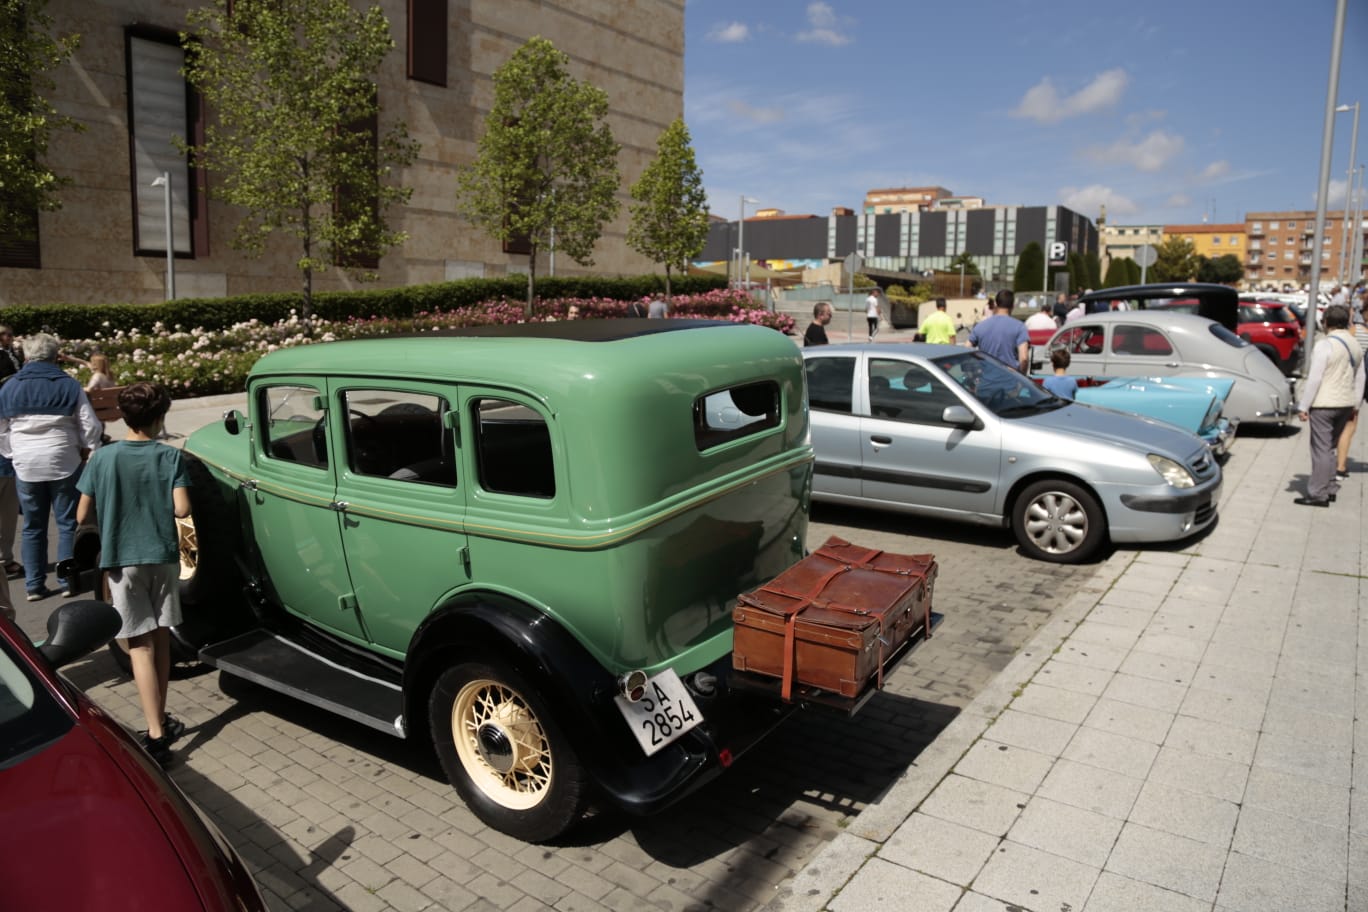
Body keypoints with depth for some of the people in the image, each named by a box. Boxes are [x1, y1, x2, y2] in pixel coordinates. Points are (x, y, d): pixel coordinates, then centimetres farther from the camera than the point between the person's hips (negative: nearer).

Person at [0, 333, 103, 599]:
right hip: (64, 464, -2)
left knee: (33, 527, 11)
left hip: (26, 466, 2)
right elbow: (90, 425, -4)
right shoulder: (68, 385, -3)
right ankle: (68, 582, 7)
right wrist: (87, 450, 11)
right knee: (68, 524, 6)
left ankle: (34, 585, 13)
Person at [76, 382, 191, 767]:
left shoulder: (102, 458, -6)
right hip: (163, 556, 1)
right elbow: (182, 509, -13)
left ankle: (156, 735, -6)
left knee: (140, 646, -2)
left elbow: (82, 516, -2)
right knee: (161, 639, 15)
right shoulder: (170, 456, -7)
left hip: (122, 559, -1)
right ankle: (160, 720, 26)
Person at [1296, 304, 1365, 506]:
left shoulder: (1324, 345, -15)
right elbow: (1359, 377, 16)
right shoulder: (1355, 345, 10)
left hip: (1324, 404, -8)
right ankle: (1330, 488, 23)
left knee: (1321, 449, -4)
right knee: (1329, 447, 18)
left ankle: (1318, 494, -2)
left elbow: (1314, 379, -17)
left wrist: (1303, 406, -13)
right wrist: (1355, 404, 23)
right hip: (1345, 403, 8)